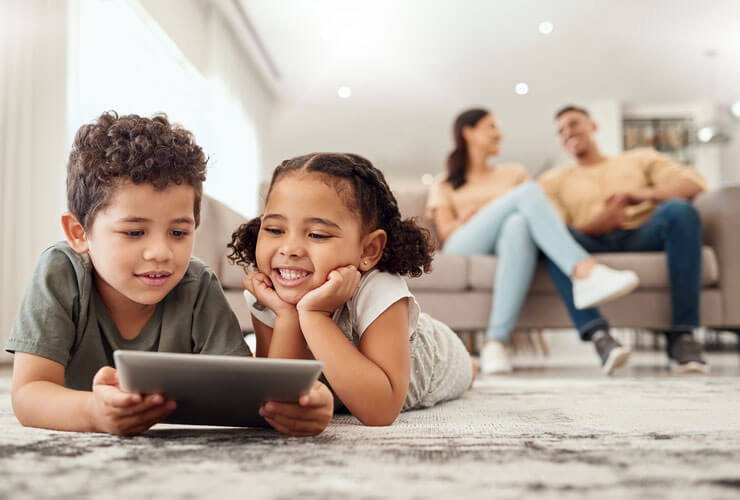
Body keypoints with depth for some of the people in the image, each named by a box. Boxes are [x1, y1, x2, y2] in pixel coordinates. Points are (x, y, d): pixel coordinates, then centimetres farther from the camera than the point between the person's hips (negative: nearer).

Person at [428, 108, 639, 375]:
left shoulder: (514, 173, 34)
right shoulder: (444, 185, 28)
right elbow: (445, 231, 9)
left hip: (505, 245, 2)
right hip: (463, 248, -1)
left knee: (518, 224, -39)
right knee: (529, 191, -27)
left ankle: (495, 343, -50)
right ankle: (585, 271, -50)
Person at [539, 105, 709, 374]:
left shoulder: (640, 158, 27)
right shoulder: (553, 180, 25)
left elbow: (694, 182, 10)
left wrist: (644, 195, -10)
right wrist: (595, 224, -15)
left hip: (642, 237, 1)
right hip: (591, 244, 0)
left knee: (679, 209, -30)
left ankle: (681, 336, -31)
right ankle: (598, 335, -46)